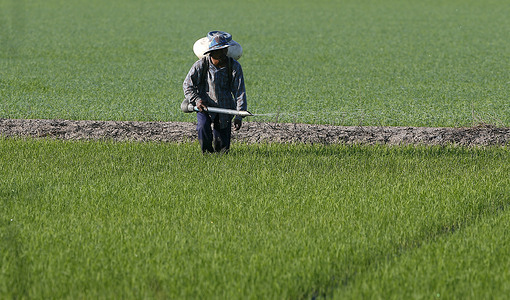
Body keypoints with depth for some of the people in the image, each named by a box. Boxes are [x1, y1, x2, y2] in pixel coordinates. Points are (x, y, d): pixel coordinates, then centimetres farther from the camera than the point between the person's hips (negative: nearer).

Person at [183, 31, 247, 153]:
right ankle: (207, 152, -2)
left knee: (223, 148, 2)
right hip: (204, 106, -1)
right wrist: (196, 100, -20)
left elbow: (240, 92, -9)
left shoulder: (235, 66, -10)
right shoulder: (201, 65, -12)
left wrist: (239, 116, -17)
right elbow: (187, 85, -2)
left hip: (225, 107, 1)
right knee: (203, 127, -32)